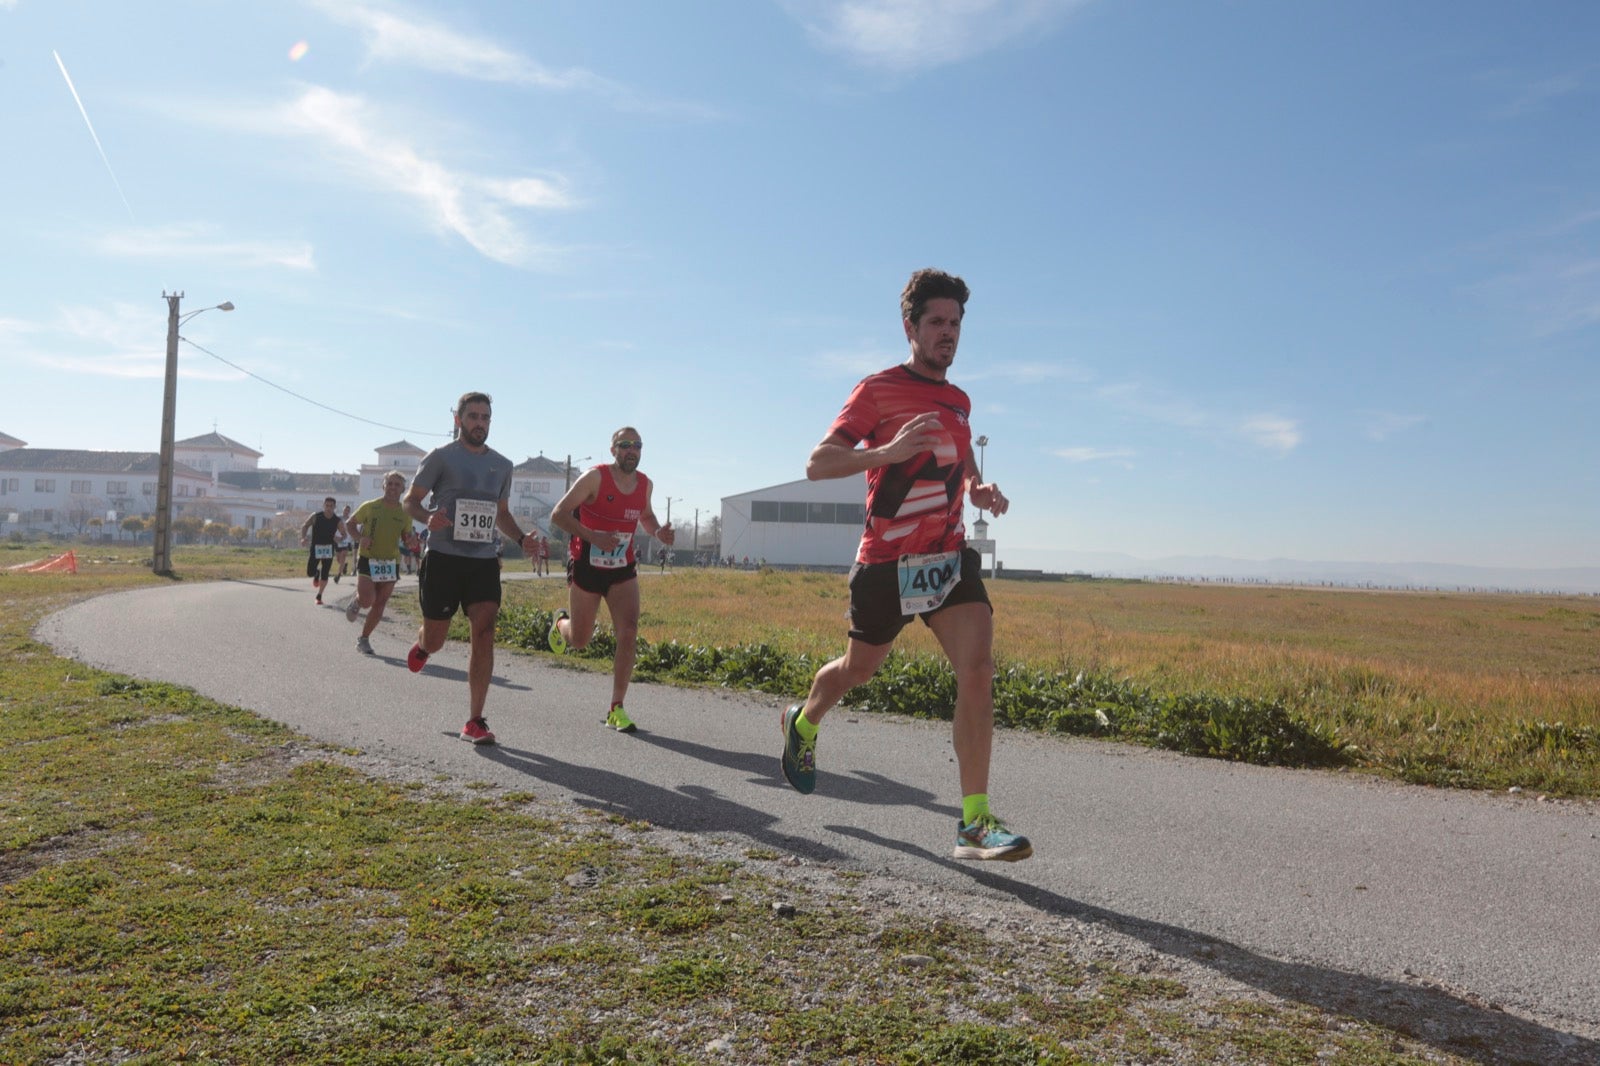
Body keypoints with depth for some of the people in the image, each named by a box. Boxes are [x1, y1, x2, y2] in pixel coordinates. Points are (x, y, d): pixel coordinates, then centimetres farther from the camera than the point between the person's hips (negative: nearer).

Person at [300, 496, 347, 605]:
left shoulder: (338, 521, -7)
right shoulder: (315, 516, -9)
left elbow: (344, 534, 2)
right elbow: (305, 526, 1)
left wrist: (340, 538, -21)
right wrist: (303, 537, -17)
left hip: (328, 549, 0)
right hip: (315, 547, 0)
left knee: (325, 576, -2)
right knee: (310, 573, -1)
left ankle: (319, 596, 15)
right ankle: (317, 573, 37)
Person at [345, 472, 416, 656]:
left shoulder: (405, 514, 5)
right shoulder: (369, 507, -2)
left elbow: (408, 537, 15)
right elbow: (350, 524, 9)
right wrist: (360, 538, -11)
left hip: (391, 563, 3)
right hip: (367, 559, -3)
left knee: (379, 605, 4)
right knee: (367, 601, -16)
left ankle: (364, 639, 20)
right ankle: (356, 601, 21)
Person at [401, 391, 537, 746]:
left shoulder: (502, 465, 13)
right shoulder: (441, 457, -1)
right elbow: (411, 501, 1)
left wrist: (521, 538, 4)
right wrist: (428, 517, -22)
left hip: (484, 560, 3)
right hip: (443, 557, -3)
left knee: (484, 634, -11)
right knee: (435, 640, 6)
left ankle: (474, 722, -5)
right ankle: (421, 645, 48)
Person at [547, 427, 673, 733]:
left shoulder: (645, 484, 1)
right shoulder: (595, 477, -15)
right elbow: (558, 515, -17)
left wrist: (658, 531, -2)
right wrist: (593, 537, -30)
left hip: (623, 570, 3)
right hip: (586, 567, -3)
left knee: (629, 634, -13)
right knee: (579, 640, 10)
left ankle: (616, 710, -2)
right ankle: (560, 623, 50)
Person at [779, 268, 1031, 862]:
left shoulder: (958, 401, 14)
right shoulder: (878, 390, -5)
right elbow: (816, 465, -13)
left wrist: (979, 491, 6)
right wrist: (887, 450, -29)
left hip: (950, 556, 5)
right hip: (886, 561, -4)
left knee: (978, 669, -14)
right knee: (860, 668, 13)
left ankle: (975, 823, -9)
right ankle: (803, 723, 48)